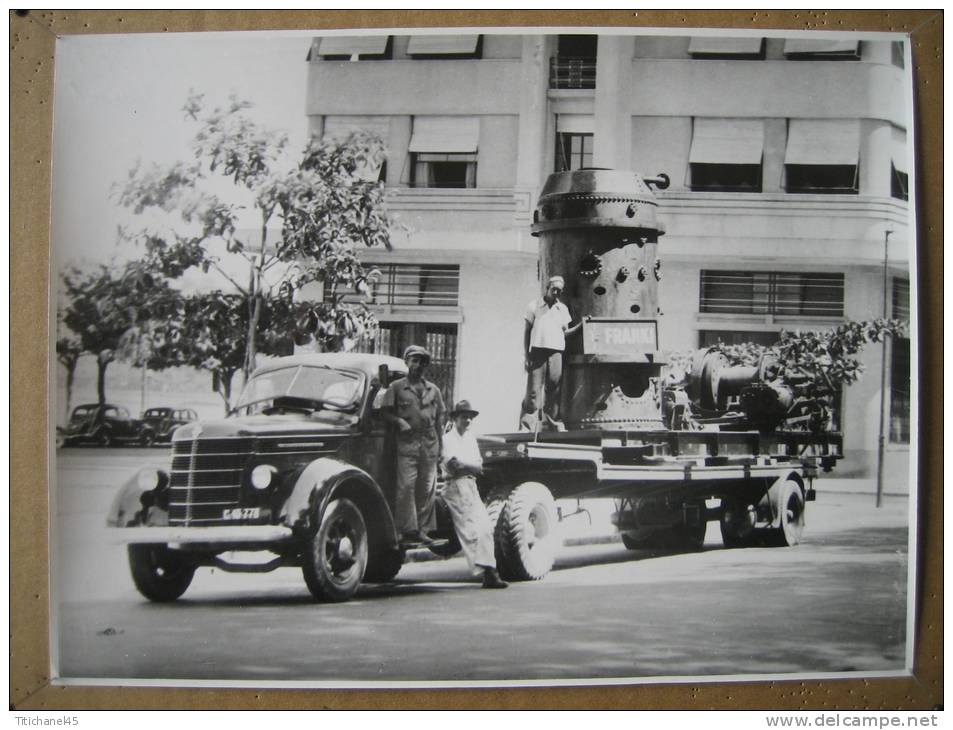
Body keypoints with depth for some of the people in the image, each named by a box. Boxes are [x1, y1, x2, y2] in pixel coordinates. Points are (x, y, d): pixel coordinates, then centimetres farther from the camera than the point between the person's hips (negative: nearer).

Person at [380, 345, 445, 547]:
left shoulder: (433, 390, 16)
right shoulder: (396, 387, 7)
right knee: (406, 487, -10)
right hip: (407, 443, -3)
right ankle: (408, 530, -8)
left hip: (429, 444, 4)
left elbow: (439, 420, 17)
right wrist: (399, 421, -12)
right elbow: (385, 412, 7)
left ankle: (422, 529, 9)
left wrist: (440, 447, 12)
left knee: (426, 489, 3)